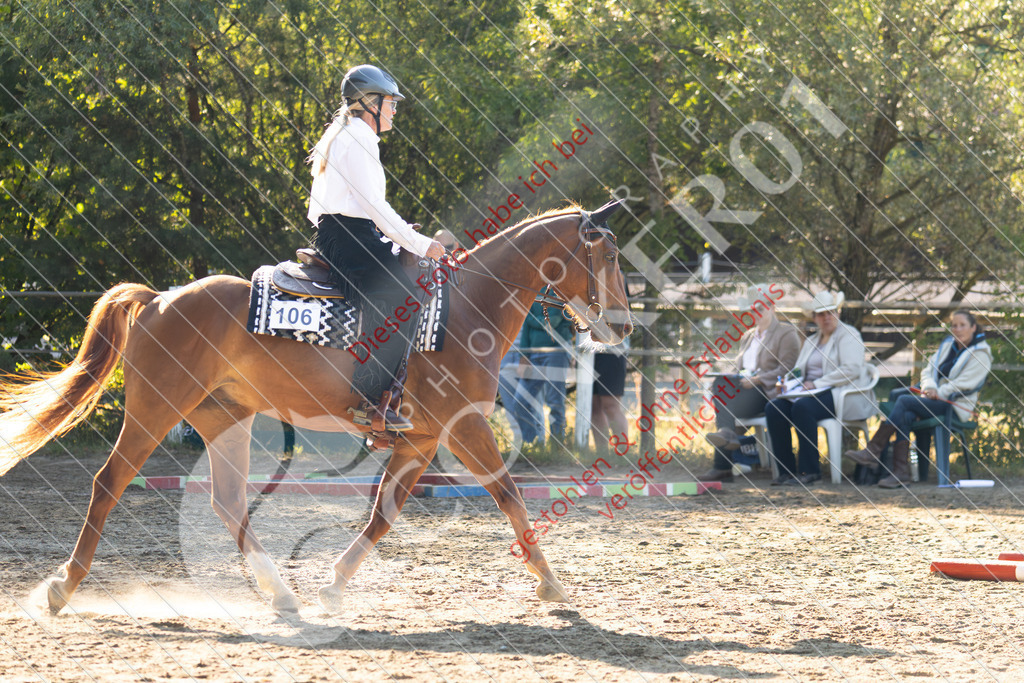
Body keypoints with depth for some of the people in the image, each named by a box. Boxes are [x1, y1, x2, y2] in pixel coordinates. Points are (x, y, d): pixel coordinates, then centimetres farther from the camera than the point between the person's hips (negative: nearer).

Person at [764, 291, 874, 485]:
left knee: (802, 407, -36)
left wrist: (817, 384, -17)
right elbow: (798, 371, 26)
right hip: (809, 393, 8)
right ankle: (786, 470, -19)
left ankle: (810, 469, -31)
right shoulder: (811, 342, 26)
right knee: (773, 408, -19)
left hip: (841, 395, -7)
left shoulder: (848, 335, 1)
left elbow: (852, 369, -14)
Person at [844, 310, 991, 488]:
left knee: (904, 401, -26)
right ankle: (901, 472, -34)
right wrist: (929, 387, -6)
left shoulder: (981, 354, -1)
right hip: (934, 400, 6)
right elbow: (929, 371, 16)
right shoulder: (947, 345, 21)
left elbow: (965, 384, -11)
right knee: (904, 416, -27)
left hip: (955, 407, -6)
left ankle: (873, 451, -26)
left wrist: (937, 393, -14)